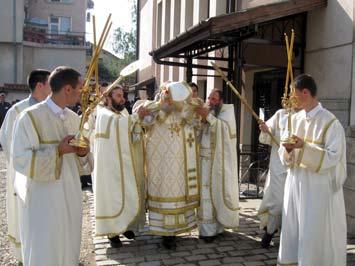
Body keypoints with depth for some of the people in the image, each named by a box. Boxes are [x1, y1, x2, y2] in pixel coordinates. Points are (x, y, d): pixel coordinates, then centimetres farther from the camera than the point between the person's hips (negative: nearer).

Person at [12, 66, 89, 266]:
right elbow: (21, 161, -16)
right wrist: (58, 150, -23)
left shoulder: (74, 118, 7)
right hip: (43, 201, -6)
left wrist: (82, 153, -8)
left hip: (70, 197, 6)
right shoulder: (30, 116, -13)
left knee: (69, 248, 14)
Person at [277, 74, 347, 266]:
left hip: (318, 186, -6)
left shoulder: (330, 122, -11)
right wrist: (288, 149, -12)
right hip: (295, 183, 6)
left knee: (314, 232, 1)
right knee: (292, 229, 12)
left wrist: (304, 146, -25)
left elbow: (333, 157, -15)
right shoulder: (295, 119, 8)